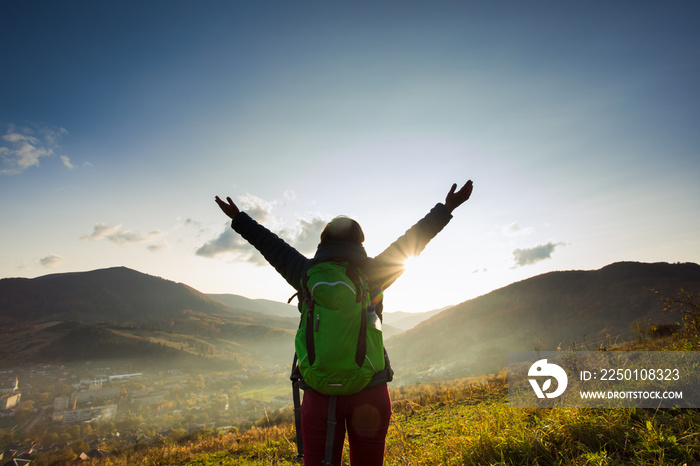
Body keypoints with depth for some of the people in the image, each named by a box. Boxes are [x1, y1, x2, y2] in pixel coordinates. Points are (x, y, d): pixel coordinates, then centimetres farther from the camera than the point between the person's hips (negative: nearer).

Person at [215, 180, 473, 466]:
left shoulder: (307, 274, -3)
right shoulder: (372, 273, -5)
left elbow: (273, 246, 10)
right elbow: (409, 243, 3)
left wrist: (238, 218, 26)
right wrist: (446, 209, 15)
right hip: (370, 391, 0)